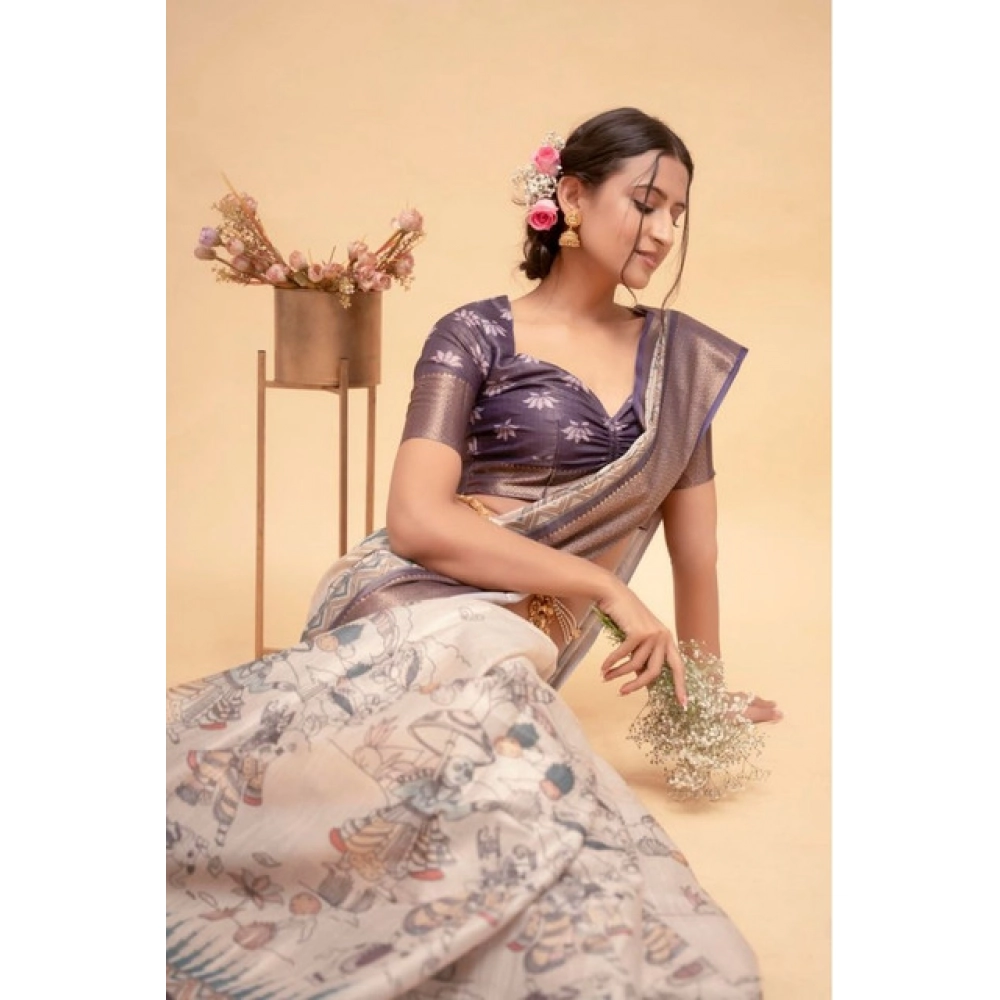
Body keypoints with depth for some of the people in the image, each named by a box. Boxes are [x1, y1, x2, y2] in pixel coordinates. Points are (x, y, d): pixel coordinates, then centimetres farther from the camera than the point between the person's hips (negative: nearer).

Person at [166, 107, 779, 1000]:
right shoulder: (476, 336, 4)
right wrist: (607, 587, -9)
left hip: (519, 645, 4)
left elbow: (693, 540, 24)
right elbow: (417, 522, -8)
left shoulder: (682, 356, 18)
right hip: (425, 614, -4)